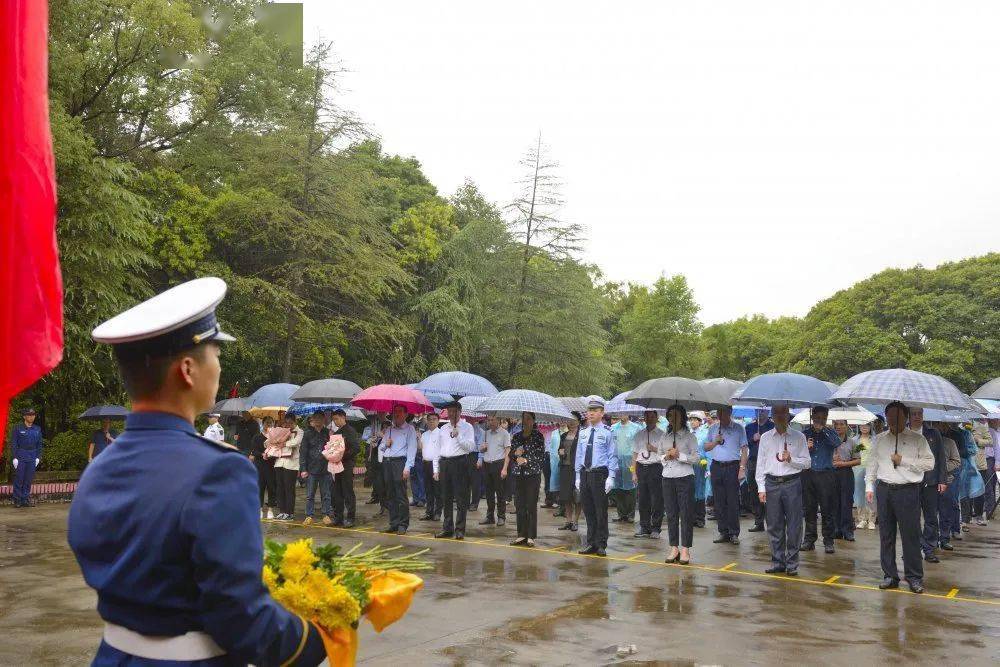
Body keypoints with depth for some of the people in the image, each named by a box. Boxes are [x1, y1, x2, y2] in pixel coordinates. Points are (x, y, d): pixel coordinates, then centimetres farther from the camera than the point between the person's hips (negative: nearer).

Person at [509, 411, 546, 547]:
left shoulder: (538, 436, -1)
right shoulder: (516, 436, 12)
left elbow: (542, 456, -6)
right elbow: (510, 454, 14)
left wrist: (526, 460, -11)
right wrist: (515, 453, -7)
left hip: (533, 474, -4)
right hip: (518, 475, 4)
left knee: (531, 506, -3)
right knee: (519, 505, 5)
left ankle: (531, 537, 3)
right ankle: (521, 535, 12)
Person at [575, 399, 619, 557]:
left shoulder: (607, 432, -5)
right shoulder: (583, 432, 11)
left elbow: (613, 456, -6)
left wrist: (611, 477, -11)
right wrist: (578, 476, 11)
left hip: (599, 474, -5)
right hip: (585, 473, 5)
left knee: (601, 511, 1)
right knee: (588, 510, 10)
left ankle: (601, 545, 10)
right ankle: (590, 543, 21)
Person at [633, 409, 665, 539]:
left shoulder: (662, 434, 2)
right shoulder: (639, 434, 14)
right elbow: (635, 454, 14)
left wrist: (654, 449, -14)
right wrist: (634, 473, 9)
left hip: (656, 468, -4)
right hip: (641, 468, 4)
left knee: (656, 500, -2)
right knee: (642, 499, 8)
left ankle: (655, 529, 7)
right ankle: (644, 527, 17)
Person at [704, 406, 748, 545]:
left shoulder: (738, 428, 2)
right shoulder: (713, 428, 13)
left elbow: (744, 449, -2)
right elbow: (706, 447, 16)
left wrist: (742, 468, -11)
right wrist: (715, 442, -5)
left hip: (732, 467, -4)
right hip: (716, 467, 4)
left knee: (733, 502, -4)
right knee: (719, 501, 4)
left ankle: (734, 534, 3)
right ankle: (723, 532, 11)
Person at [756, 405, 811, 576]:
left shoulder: (798, 437, 5)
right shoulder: (765, 438, 10)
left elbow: (807, 462, 4)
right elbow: (760, 465, 9)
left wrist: (791, 459, -13)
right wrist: (761, 488, 3)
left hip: (792, 483, -2)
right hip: (771, 484, 2)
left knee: (794, 526, -1)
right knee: (774, 525, 5)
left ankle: (792, 564, 8)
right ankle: (777, 562, 15)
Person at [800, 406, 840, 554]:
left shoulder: (830, 433, 7)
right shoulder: (804, 433, 11)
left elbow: (837, 444, -15)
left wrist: (822, 429, -16)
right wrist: (805, 447, -8)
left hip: (826, 475, -1)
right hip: (808, 474, 2)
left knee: (828, 509, -1)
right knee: (809, 509, 4)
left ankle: (828, 541, 6)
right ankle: (809, 539, 12)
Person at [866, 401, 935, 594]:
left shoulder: (917, 439, 1)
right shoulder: (879, 439, 12)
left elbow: (929, 463, -6)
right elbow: (872, 464, 16)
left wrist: (903, 460, -12)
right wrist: (869, 486, 10)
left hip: (908, 491, -4)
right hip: (884, 490, 4)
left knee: (910, 535, -2)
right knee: (886, 535, 7)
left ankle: (914, 578, 9)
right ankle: (890, 576, 17)